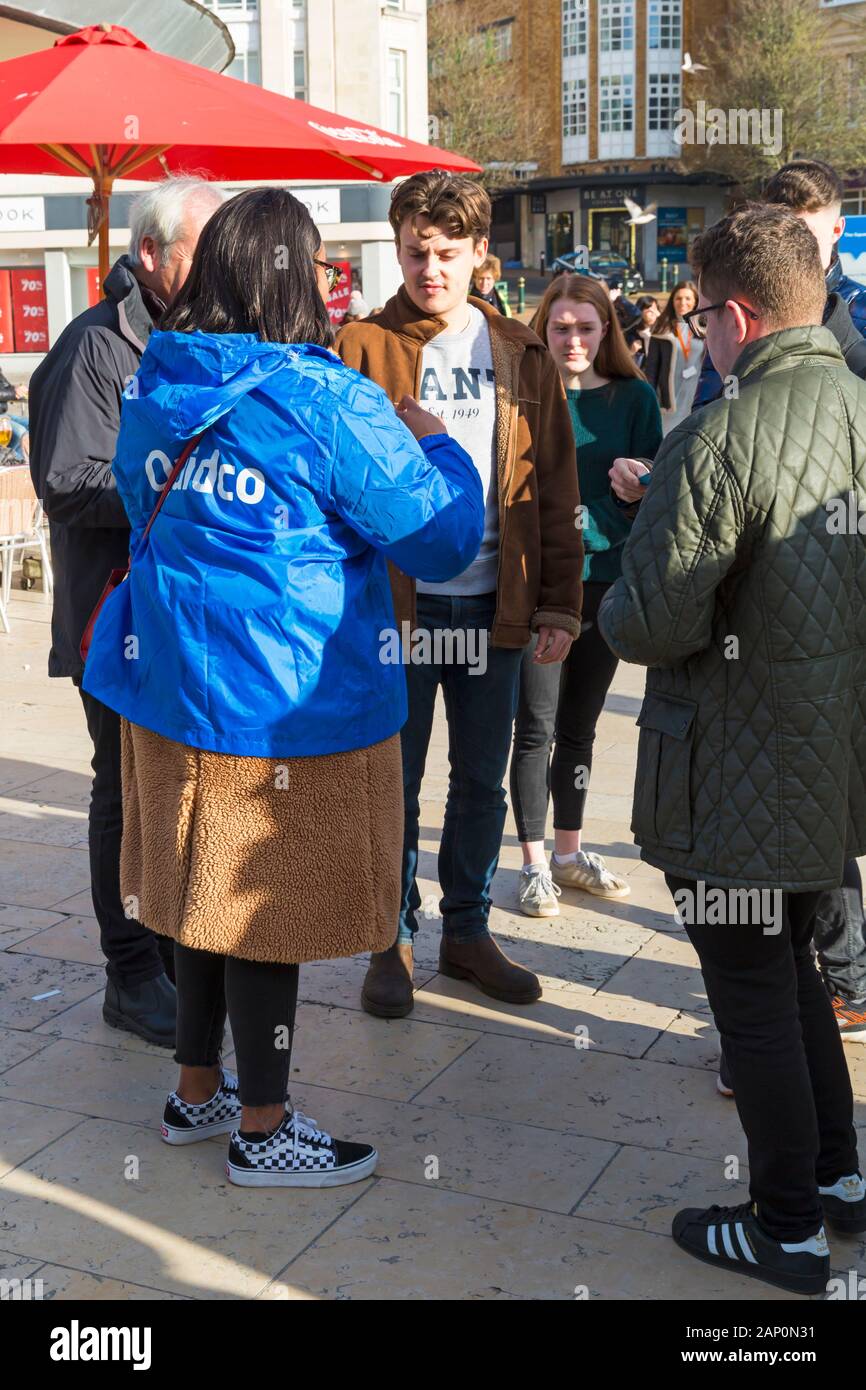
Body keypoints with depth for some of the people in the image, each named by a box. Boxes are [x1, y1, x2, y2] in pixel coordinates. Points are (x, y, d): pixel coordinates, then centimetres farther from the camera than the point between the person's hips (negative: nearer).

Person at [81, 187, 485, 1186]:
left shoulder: (153, 394, 6)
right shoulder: (325, 402, -16)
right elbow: (443, 541, -10)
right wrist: (434, 445, 8)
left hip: (170, 689, 7)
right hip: (288, 702, -7)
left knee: (206, 889, 19)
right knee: (271, 906, 5)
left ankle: (197, 1090, 34)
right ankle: (262, 1132, 19)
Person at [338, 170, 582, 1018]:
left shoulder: (521, 355, 6)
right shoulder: (361, 349, -2)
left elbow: (555, 488, 6)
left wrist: (559, 602, 1)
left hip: (494, 604, 3)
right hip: (394, 604, -3)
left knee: (481, 780, 13)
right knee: (393, 781, 7)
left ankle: (467, 931, 29)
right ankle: (393, 940, 23)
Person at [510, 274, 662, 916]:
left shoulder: (634, 398, 6)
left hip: (607, 577, 3)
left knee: (579, 726, 13)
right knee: (537, 725, -1)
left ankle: (569, 853, 27)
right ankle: (535, 863, 11)